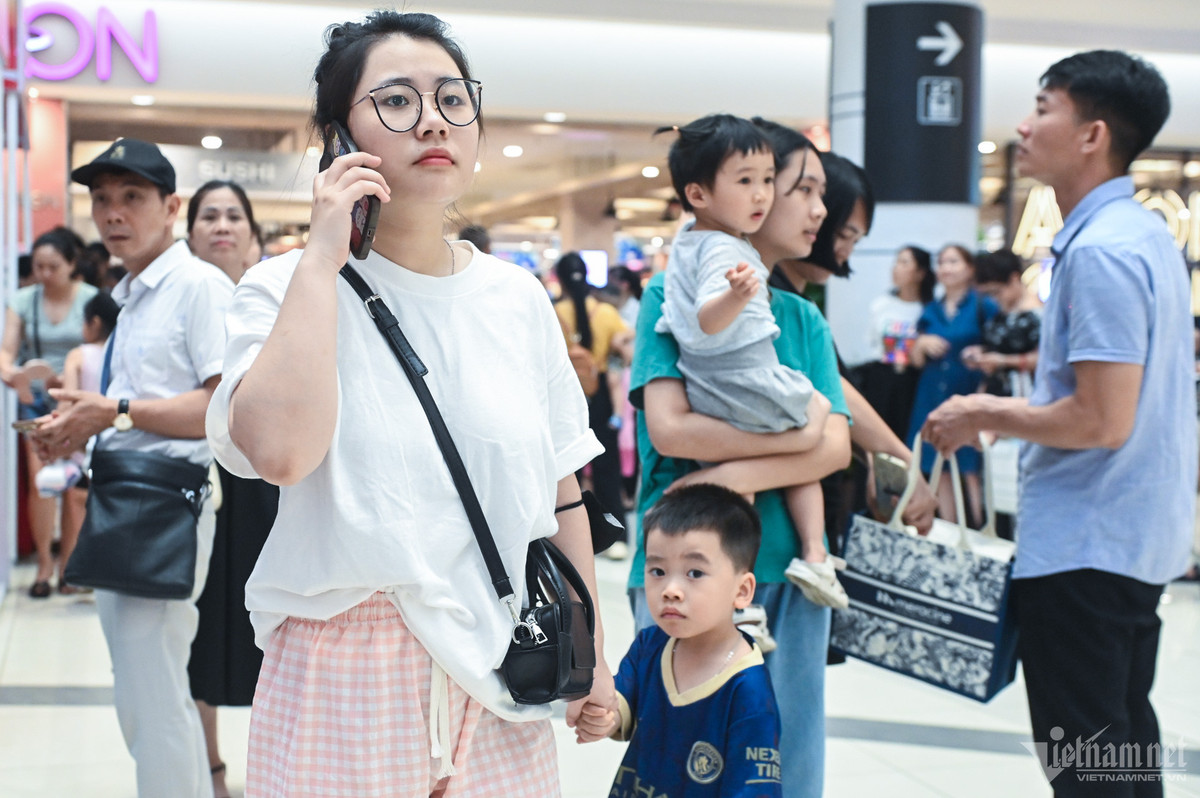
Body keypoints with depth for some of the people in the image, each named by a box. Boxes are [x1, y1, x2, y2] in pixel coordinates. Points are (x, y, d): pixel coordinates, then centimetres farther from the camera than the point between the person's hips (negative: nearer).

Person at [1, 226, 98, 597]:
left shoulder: (90, 299, -4)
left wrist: (65, 378, -23)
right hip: (34, 398, 1)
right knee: (39, 480, -10)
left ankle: (68, 563, 12)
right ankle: (44, 563, 1)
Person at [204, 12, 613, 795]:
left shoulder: (519, 299, 5)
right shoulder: (287, 289, -6)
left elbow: (560, 489, 10)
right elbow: (278, 449, -26)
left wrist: (591, 651, 10)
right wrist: (322, 260, -20)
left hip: (499, 671, 4)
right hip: (347, 666, -3)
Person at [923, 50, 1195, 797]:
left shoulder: (1099, 252, -21)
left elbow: (1102, 421, -25)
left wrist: (987, 416, -12)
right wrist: (1014, 409, 15)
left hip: (1083, 546, -10)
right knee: (1125, 732, 19)